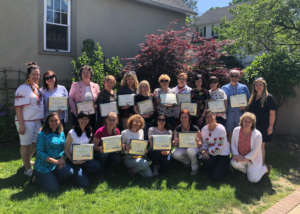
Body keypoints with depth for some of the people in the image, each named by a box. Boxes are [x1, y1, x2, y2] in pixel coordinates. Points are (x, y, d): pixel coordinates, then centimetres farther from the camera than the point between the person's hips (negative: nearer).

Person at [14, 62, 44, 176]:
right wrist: (21, 124, -22)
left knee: (35, 142, 18)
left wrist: (42, 118, 17)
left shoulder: (36, 87, 9)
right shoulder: (23, 88, -15)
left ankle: (28, 161, 38)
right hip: (26, 121, -8)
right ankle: (28, 169, 14)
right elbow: (18, 107, -18)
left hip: (37, 120, 8)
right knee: (26, 144, 3)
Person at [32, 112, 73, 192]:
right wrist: (56, 161, -19)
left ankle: (51, 177, 8)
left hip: (58, 163, 6)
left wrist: (62, 159, -11)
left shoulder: (61, 133, 6)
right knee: (54, 188, -13)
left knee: (69, 172, -21)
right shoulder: (42, 134, -13)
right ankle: (37, 177, 14)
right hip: (44, 165, -5)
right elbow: (40, 152, -16)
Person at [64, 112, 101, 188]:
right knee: (85, 184, -19)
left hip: (85, 159, 5)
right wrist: (72, 161, -19)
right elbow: (66, 149, -6)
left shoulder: (89, 132, 7)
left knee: (96, 166, -30)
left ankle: (82, 171, 1)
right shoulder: (72, 133, -9)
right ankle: (75, 173, 11)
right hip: (74, 159, -4)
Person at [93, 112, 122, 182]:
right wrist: (100, 148, -39)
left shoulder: (117, 131, -7)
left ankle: (104, 169, 1)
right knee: (103, 153, -38)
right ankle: (100, 173, -11)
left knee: (117, 158, -28)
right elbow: (94, 146, -17)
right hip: (99, 152, -3)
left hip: (110, 153, 4)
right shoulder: (100, 131, -22)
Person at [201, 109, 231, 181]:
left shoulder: (221, 129, -18)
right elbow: (204, 143, 4)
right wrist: (203, 151, -17)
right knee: (206, 160, -34)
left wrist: (207, 152, -19)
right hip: (211, 154, 4)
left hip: (223, 154, -4)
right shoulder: (204, 129, -2)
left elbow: (219, 146, -19)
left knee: (215, 178, -14)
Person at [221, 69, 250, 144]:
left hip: (240, 113, 0)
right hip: (229, 113, 0)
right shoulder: (224, 88, 7)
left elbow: (248, 100, 10)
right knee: (230, 133, 5)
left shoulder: (244, 87, 8)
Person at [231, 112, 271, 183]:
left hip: (254, 159, -3)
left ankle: (265, 168, 21)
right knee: (234, 163, -30)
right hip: (240, 157, 3)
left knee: (253, 179, -10)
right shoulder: (236, 130, -10)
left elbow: (255, 151, -20)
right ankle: (247, 170, 6)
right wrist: (236, 154, -14)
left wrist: (244, 159, -22)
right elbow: (233, 143, 0)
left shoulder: (257, 135, -21)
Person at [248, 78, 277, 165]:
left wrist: (270, 126, -14)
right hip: (253, 125, 5)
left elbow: (272, 113, -9)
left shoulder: (269, 97, -6)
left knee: (261, 146, 1)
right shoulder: (252, 98, 12)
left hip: (263, 126, -5)